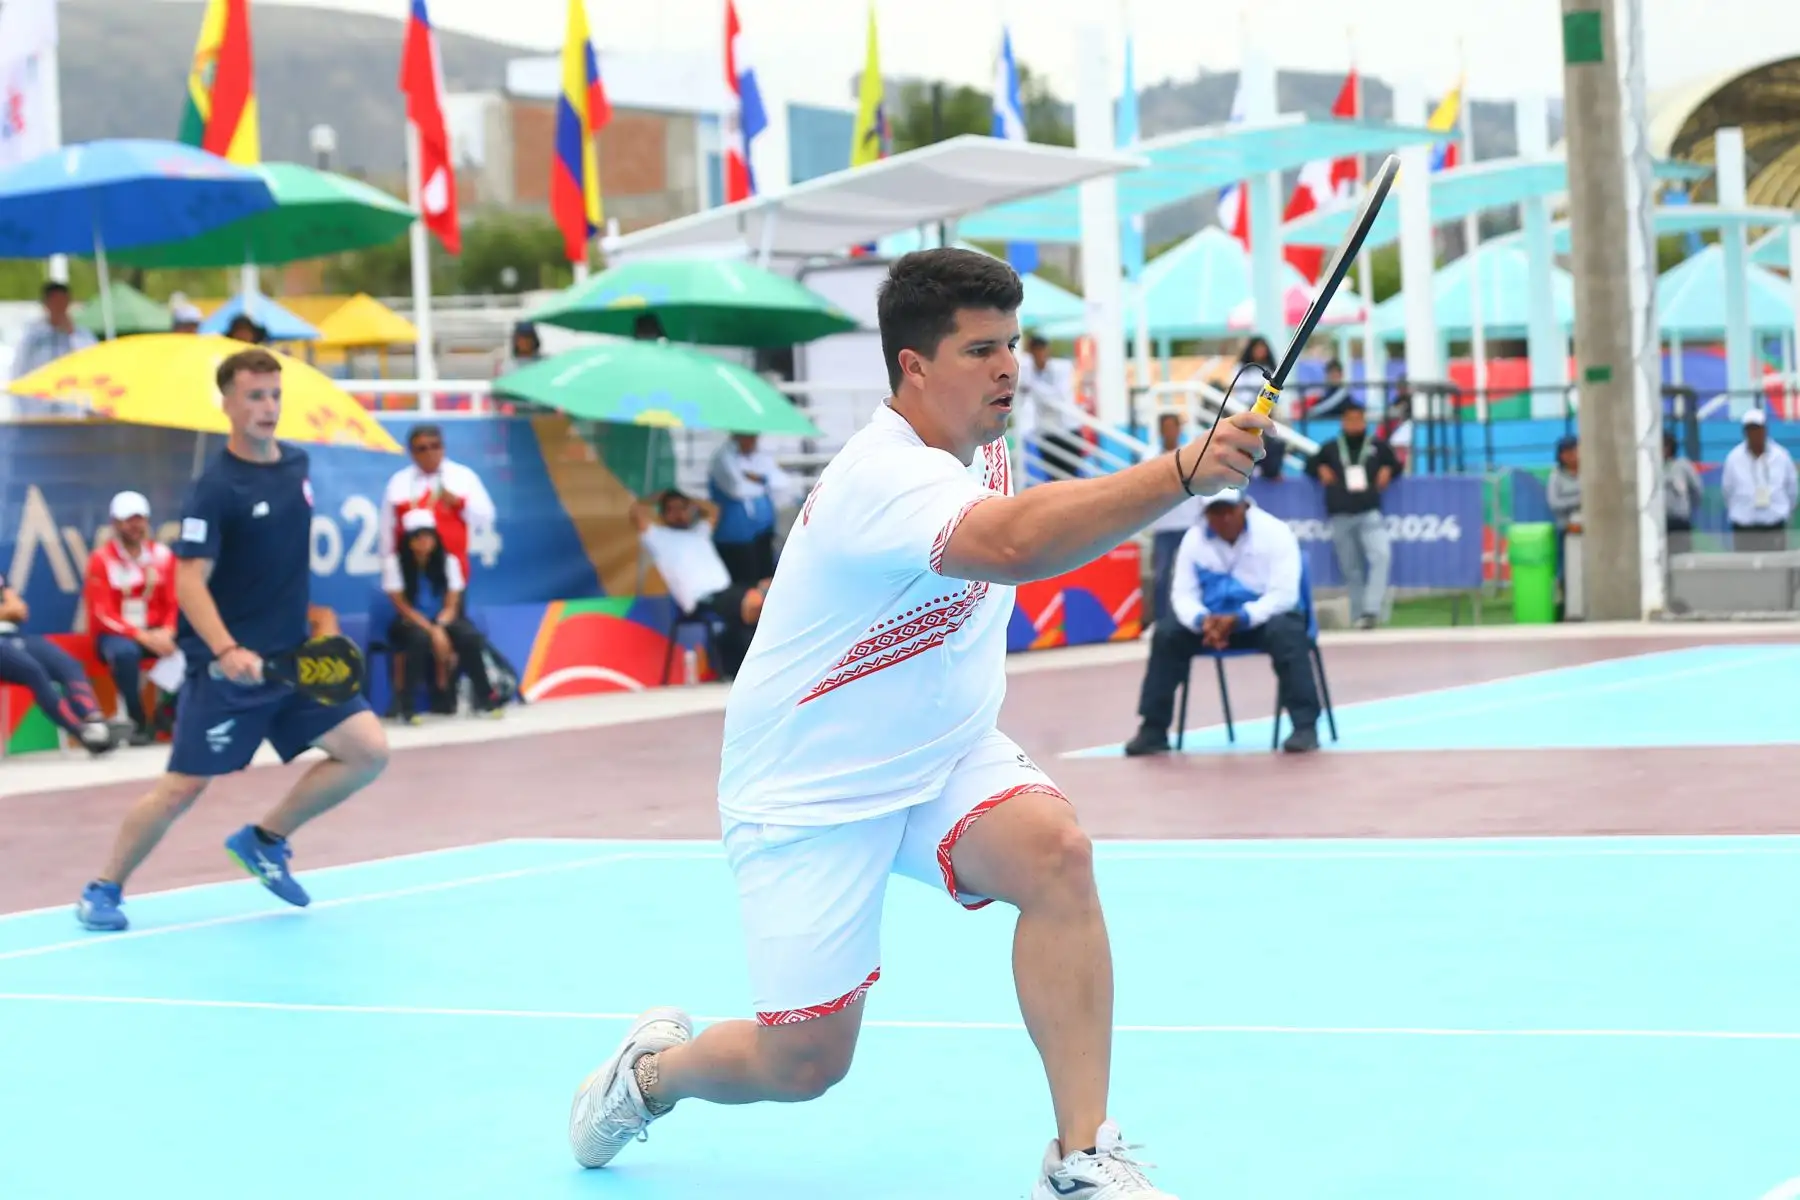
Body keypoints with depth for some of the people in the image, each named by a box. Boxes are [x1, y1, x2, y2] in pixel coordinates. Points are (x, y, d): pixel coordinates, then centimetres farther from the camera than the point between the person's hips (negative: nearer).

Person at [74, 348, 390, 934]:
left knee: (368, 752, -4)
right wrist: (226, 651, -35)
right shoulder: (214, 489, -15)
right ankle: (104, 889, 16)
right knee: (182, 787, -4)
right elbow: (191, 583, -21)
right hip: (231, 667, -6)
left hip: (295, 658, 6)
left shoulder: (297, 464, 6)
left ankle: (264, 841, 13)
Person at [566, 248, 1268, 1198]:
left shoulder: (982, 446, 1)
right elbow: (1014, 544, -50)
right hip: (810, 795, -7)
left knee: (1055, 853, -25)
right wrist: (1184, 474, -57)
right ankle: (654, 1066, 34)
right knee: (804, 1064, -1)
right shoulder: (885, 477, -29)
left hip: (944, 759, 7)